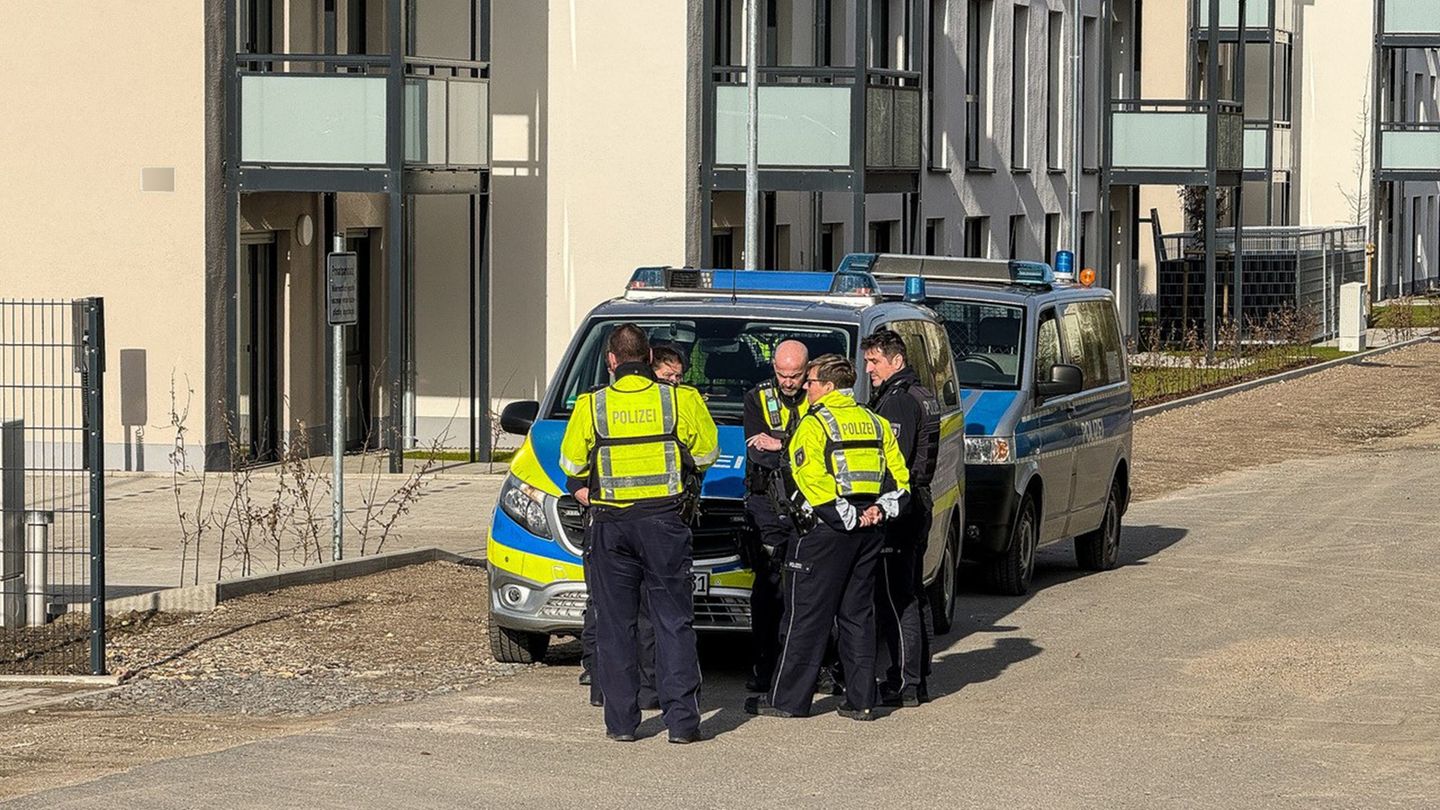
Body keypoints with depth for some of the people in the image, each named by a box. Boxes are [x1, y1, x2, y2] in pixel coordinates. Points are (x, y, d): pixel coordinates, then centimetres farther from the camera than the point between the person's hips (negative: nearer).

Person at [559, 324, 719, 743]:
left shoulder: (591, 406, -2)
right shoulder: (680, 399, -3)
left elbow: (572, 465, 5)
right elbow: (706, 453, 7)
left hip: (609, 525, 0)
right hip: (664, 521, 0)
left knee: (614, 625, 7)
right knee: (673, 622, 5)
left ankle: (621, 721, 7)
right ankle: (681, 720, 0)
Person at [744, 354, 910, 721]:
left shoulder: (814, 424, -8)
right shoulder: (876, 423, 14)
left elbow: (813, 480, -18)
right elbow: (898, 475, 11)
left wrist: (846, 518, -14)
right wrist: (879, 509, 1)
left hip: (826, 531, -7)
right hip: (869, 534, 7)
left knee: (806, 615, 0)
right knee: (858, 615, 12)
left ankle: (787, 698, 4)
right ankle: (861, 700, 10)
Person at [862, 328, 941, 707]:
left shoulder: (897, 402, -15)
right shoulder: (922, 396, 17)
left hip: (896, 510, -11)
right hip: (918, 505, 11)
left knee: (894, 599, -8)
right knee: (911, 596, 16)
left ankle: (903, 683, -8)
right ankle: (917, 679, 22)